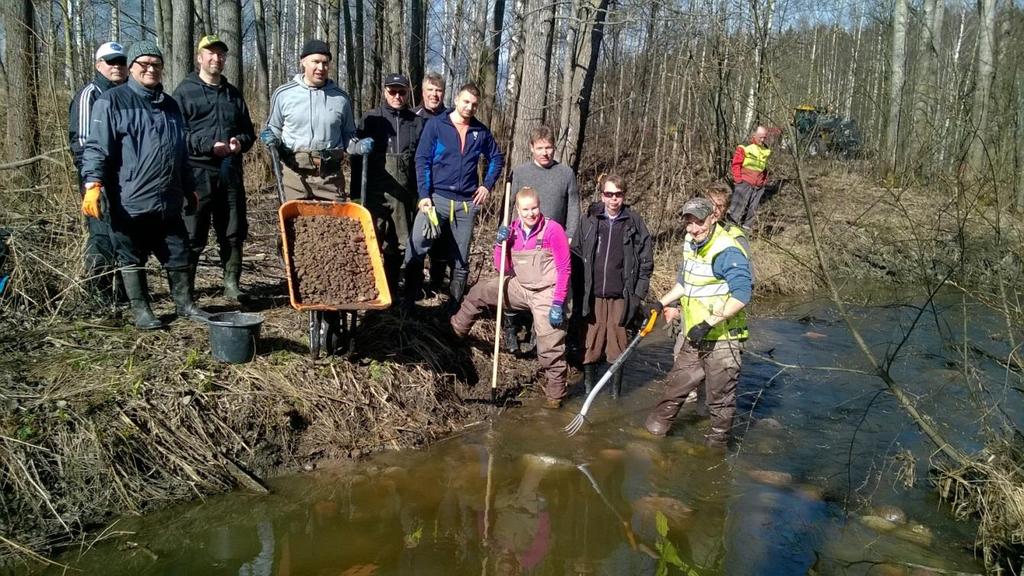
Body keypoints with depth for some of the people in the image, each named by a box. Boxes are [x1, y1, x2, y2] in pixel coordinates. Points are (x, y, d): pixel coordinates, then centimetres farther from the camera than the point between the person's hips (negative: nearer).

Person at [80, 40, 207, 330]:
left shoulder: (169, 104, 16)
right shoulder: (113, 101, -3)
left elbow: (181, 153, 22)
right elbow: (97, 147, -10)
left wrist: (189, 189, 22)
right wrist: (93, 184, -21)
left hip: (168, 201, 5)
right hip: (129, 201, -5)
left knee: (178, 255, 11)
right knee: (132, 258, 6)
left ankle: (184, 303, 23)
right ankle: (140, 309, 17)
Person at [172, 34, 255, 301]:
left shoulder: (233, 93, 19)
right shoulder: (185, 92, 2)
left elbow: (249, 131, 22)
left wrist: (240, 142, -1)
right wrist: (209, 146, -17)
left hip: (230, 173, 5)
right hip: (197, 172, -5)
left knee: (233, 233, 8)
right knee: (192, 236, -2)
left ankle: (232, 284, 19)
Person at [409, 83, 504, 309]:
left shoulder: (481, 131, 7)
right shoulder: (435, 125, -2)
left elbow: (497, 158, 20)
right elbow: (422, 160, -4)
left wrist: (487, 185, 7)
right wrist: (424, 195, -12)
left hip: (467, 202, 3)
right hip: (437, 197, -3)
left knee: (461, 258, 9)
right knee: (417, 248, -13)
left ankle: (455, 304, 20)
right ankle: (408, 297, 1)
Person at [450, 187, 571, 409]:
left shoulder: (553, 230, -17)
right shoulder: (513, 230, 0)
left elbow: (564, 269, -15)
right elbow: (503, 269, 4)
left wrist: (558, 304, -18)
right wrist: (501, 243, -12)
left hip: (546, 294, -6)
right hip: (520, 287, 6)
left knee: (550, 347, -3)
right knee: (480, 291, 10)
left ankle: (555, 394, 15)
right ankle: (455, 331, 33)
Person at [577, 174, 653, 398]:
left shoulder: (634, 223, 1)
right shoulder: (589, 221, 3)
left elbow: (646, 261, 3)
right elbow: (578, 254, 7)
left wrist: (639, 293, -2)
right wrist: (580, 290, 1)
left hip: (621, 296, -1)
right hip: (593, 295, 1)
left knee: (617, 345, 5)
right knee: (591, 344, 5)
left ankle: (615, 393, 18)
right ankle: (588, 391, 18)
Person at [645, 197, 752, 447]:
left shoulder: (727, 252, -21)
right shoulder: (690, 243, 7)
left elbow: (742, 295, -29)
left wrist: (708, 323, -30)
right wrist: (662, 303, 19)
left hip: (722, 340, -8)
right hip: (694, 337, 8)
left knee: (720, 396, 6)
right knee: (677, 383, 18)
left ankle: (718, 440, 24)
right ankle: (657, 426, 33)